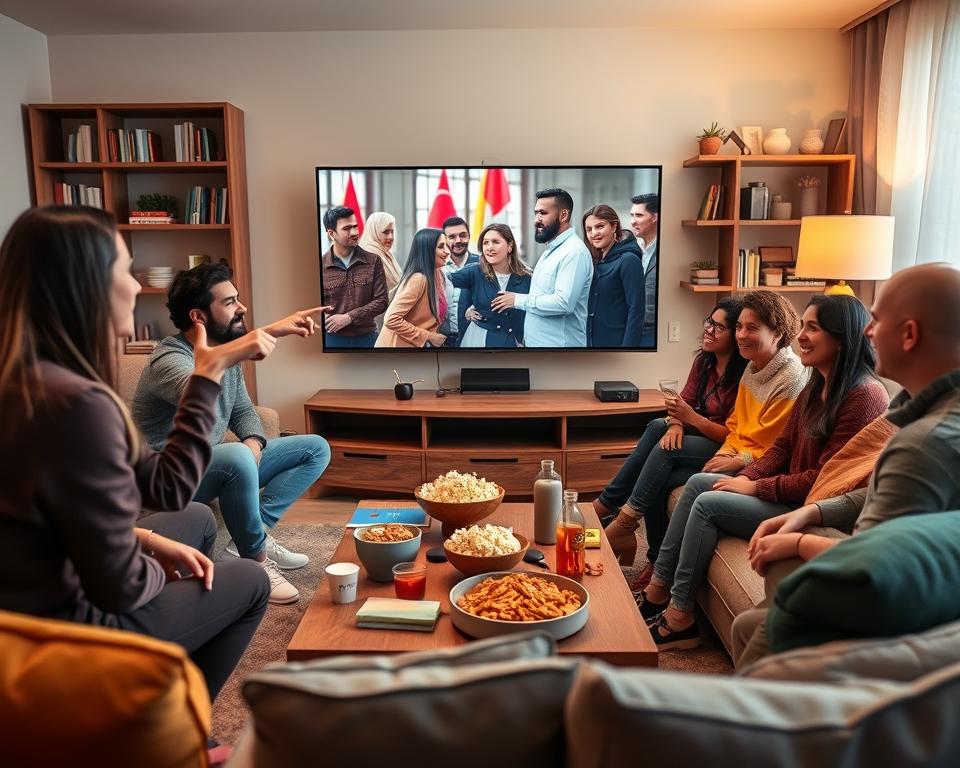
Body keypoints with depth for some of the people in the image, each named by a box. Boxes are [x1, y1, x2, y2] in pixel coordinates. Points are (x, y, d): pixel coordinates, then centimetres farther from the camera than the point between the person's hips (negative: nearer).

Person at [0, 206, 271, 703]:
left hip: (41, 600, 9)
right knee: (249, 584, 13)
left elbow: (165, 487, -1)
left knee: (198, 520, 27)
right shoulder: (75, 402, -32)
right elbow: (118, 586, -25)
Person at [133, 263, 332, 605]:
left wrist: (254, 441, -11)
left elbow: (242, 410, 13)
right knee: (237, 458, -40)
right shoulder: (169, 360, -23)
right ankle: (257, 559, -18)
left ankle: (252, 534, -7)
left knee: (316, 449, 4)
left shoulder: (225, 353, 4)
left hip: (217, 465, 9)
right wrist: (265, 335, -54)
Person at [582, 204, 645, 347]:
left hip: (616, 341, -7)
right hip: (592, 340, 7)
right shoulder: (596, 261, 12)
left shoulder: (629, 260, -11)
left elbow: (636, 310, -16)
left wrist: (628, 344, -20)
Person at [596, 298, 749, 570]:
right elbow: (686, 402, 3)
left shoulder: (743, 374, -19)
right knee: (658, 427, -18)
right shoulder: (703, 361, 5)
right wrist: (676, 424, -19)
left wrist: (692, 418, -28)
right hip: (697, 437, 8)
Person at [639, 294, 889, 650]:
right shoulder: (817, 385, 10)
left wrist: (756, 487, -16)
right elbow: (782, 447, 12)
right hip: (792, 492, 10)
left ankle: (679, 617, -4)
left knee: (708, 504, -16)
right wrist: (745, 477, -4)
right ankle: (657, 588, 4)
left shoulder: (865, 396, -20)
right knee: (698, 482, 1)